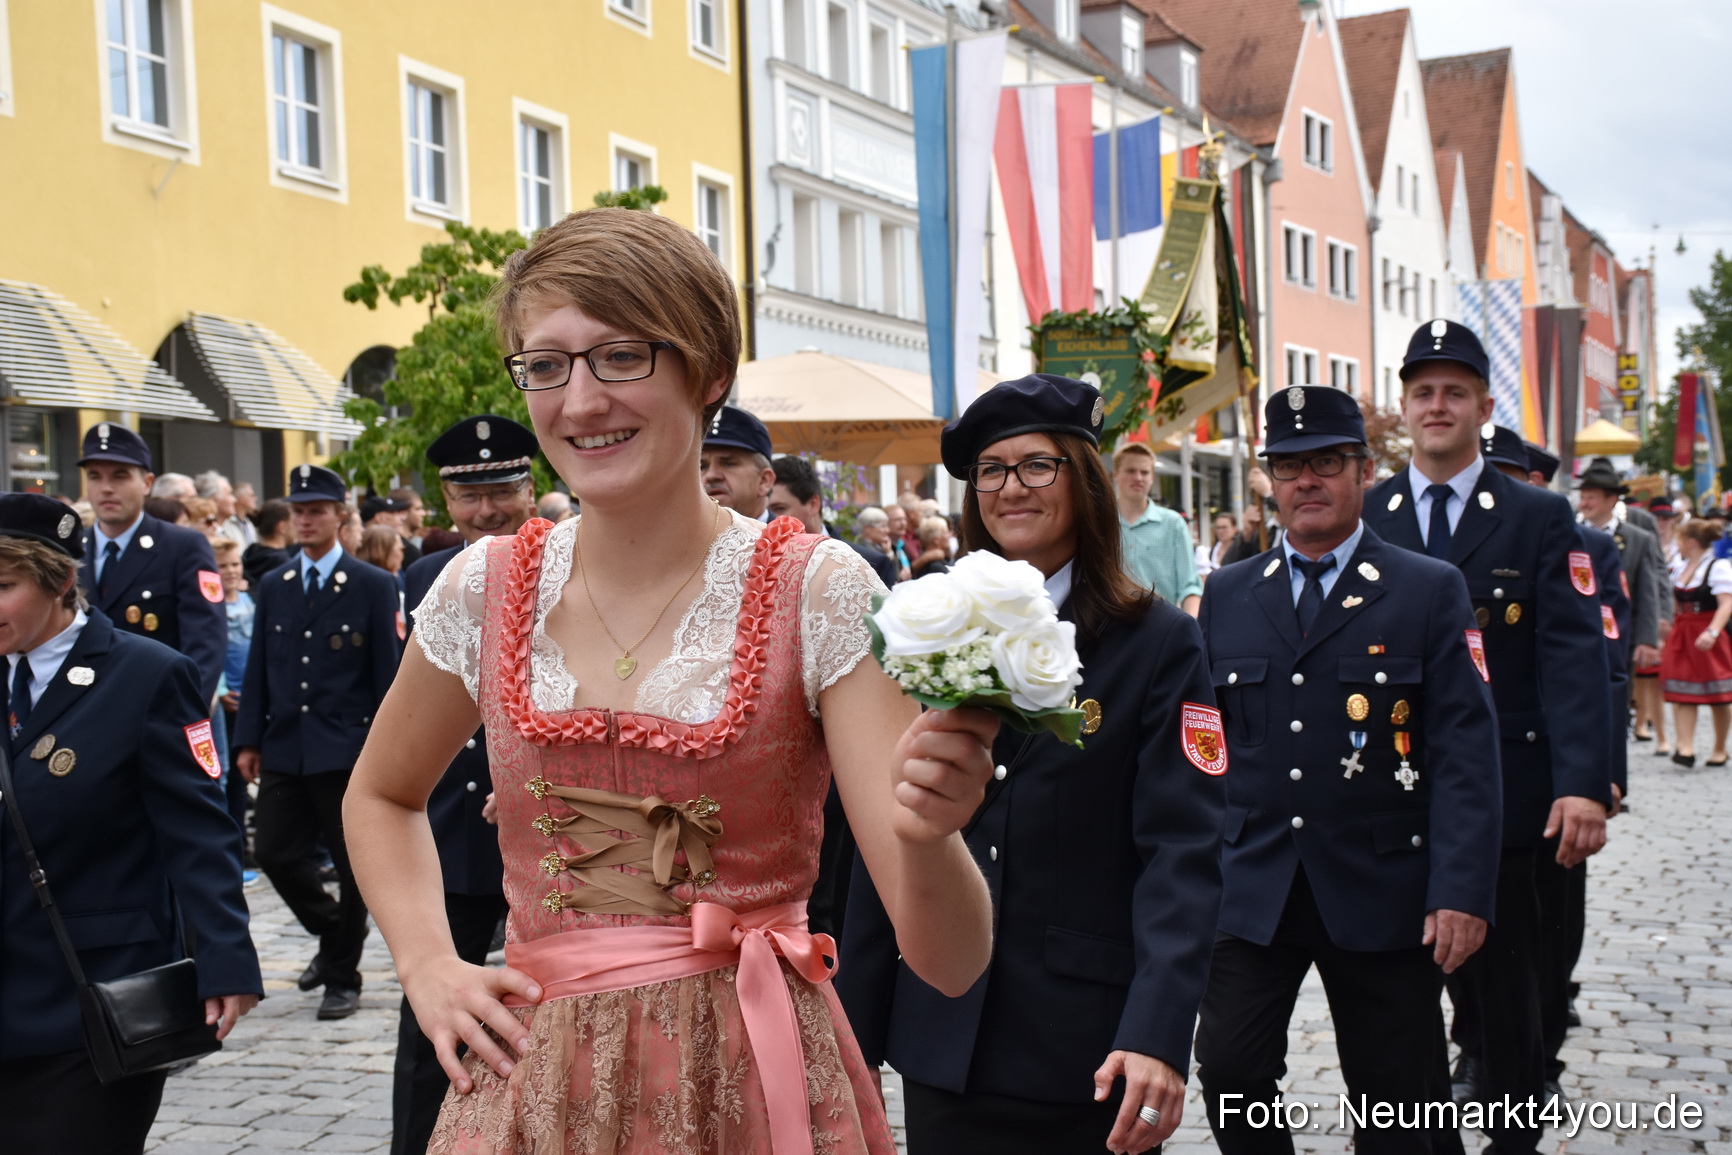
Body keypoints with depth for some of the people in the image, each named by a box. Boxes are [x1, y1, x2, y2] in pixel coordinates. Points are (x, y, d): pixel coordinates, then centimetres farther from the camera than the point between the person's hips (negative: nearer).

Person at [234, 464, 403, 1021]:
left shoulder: (372, 586, -1)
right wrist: (249, 739, 4)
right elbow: (258, 668, 11)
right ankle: (334, 937, 28)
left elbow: (386, 672, -2)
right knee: (274, 853, 2)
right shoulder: (273, 586, 11)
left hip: (348, 749, -4)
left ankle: (343, 976, 17)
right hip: (285, 748, 4)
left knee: (353, 864, 2)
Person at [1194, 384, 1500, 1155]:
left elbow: (1464, 750, -6)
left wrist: (1461, 890, -14)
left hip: (1382, 890, -2)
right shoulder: (1227, 594, 8)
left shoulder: (1431, 591, 0)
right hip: (1251, 886, 2)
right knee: (1227, 1068, -6)